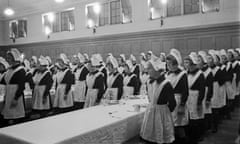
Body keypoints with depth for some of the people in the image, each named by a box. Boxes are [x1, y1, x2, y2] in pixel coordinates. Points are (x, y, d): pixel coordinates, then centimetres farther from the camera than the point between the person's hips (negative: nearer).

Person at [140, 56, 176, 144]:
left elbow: (172, 103, -14)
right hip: (150, 111, 6)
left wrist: (166, 111, 0)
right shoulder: (149, 82, 0)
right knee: (149, 137, 16)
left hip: (161, 113, -6)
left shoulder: (166, 84, -20)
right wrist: (152, 107, 12)